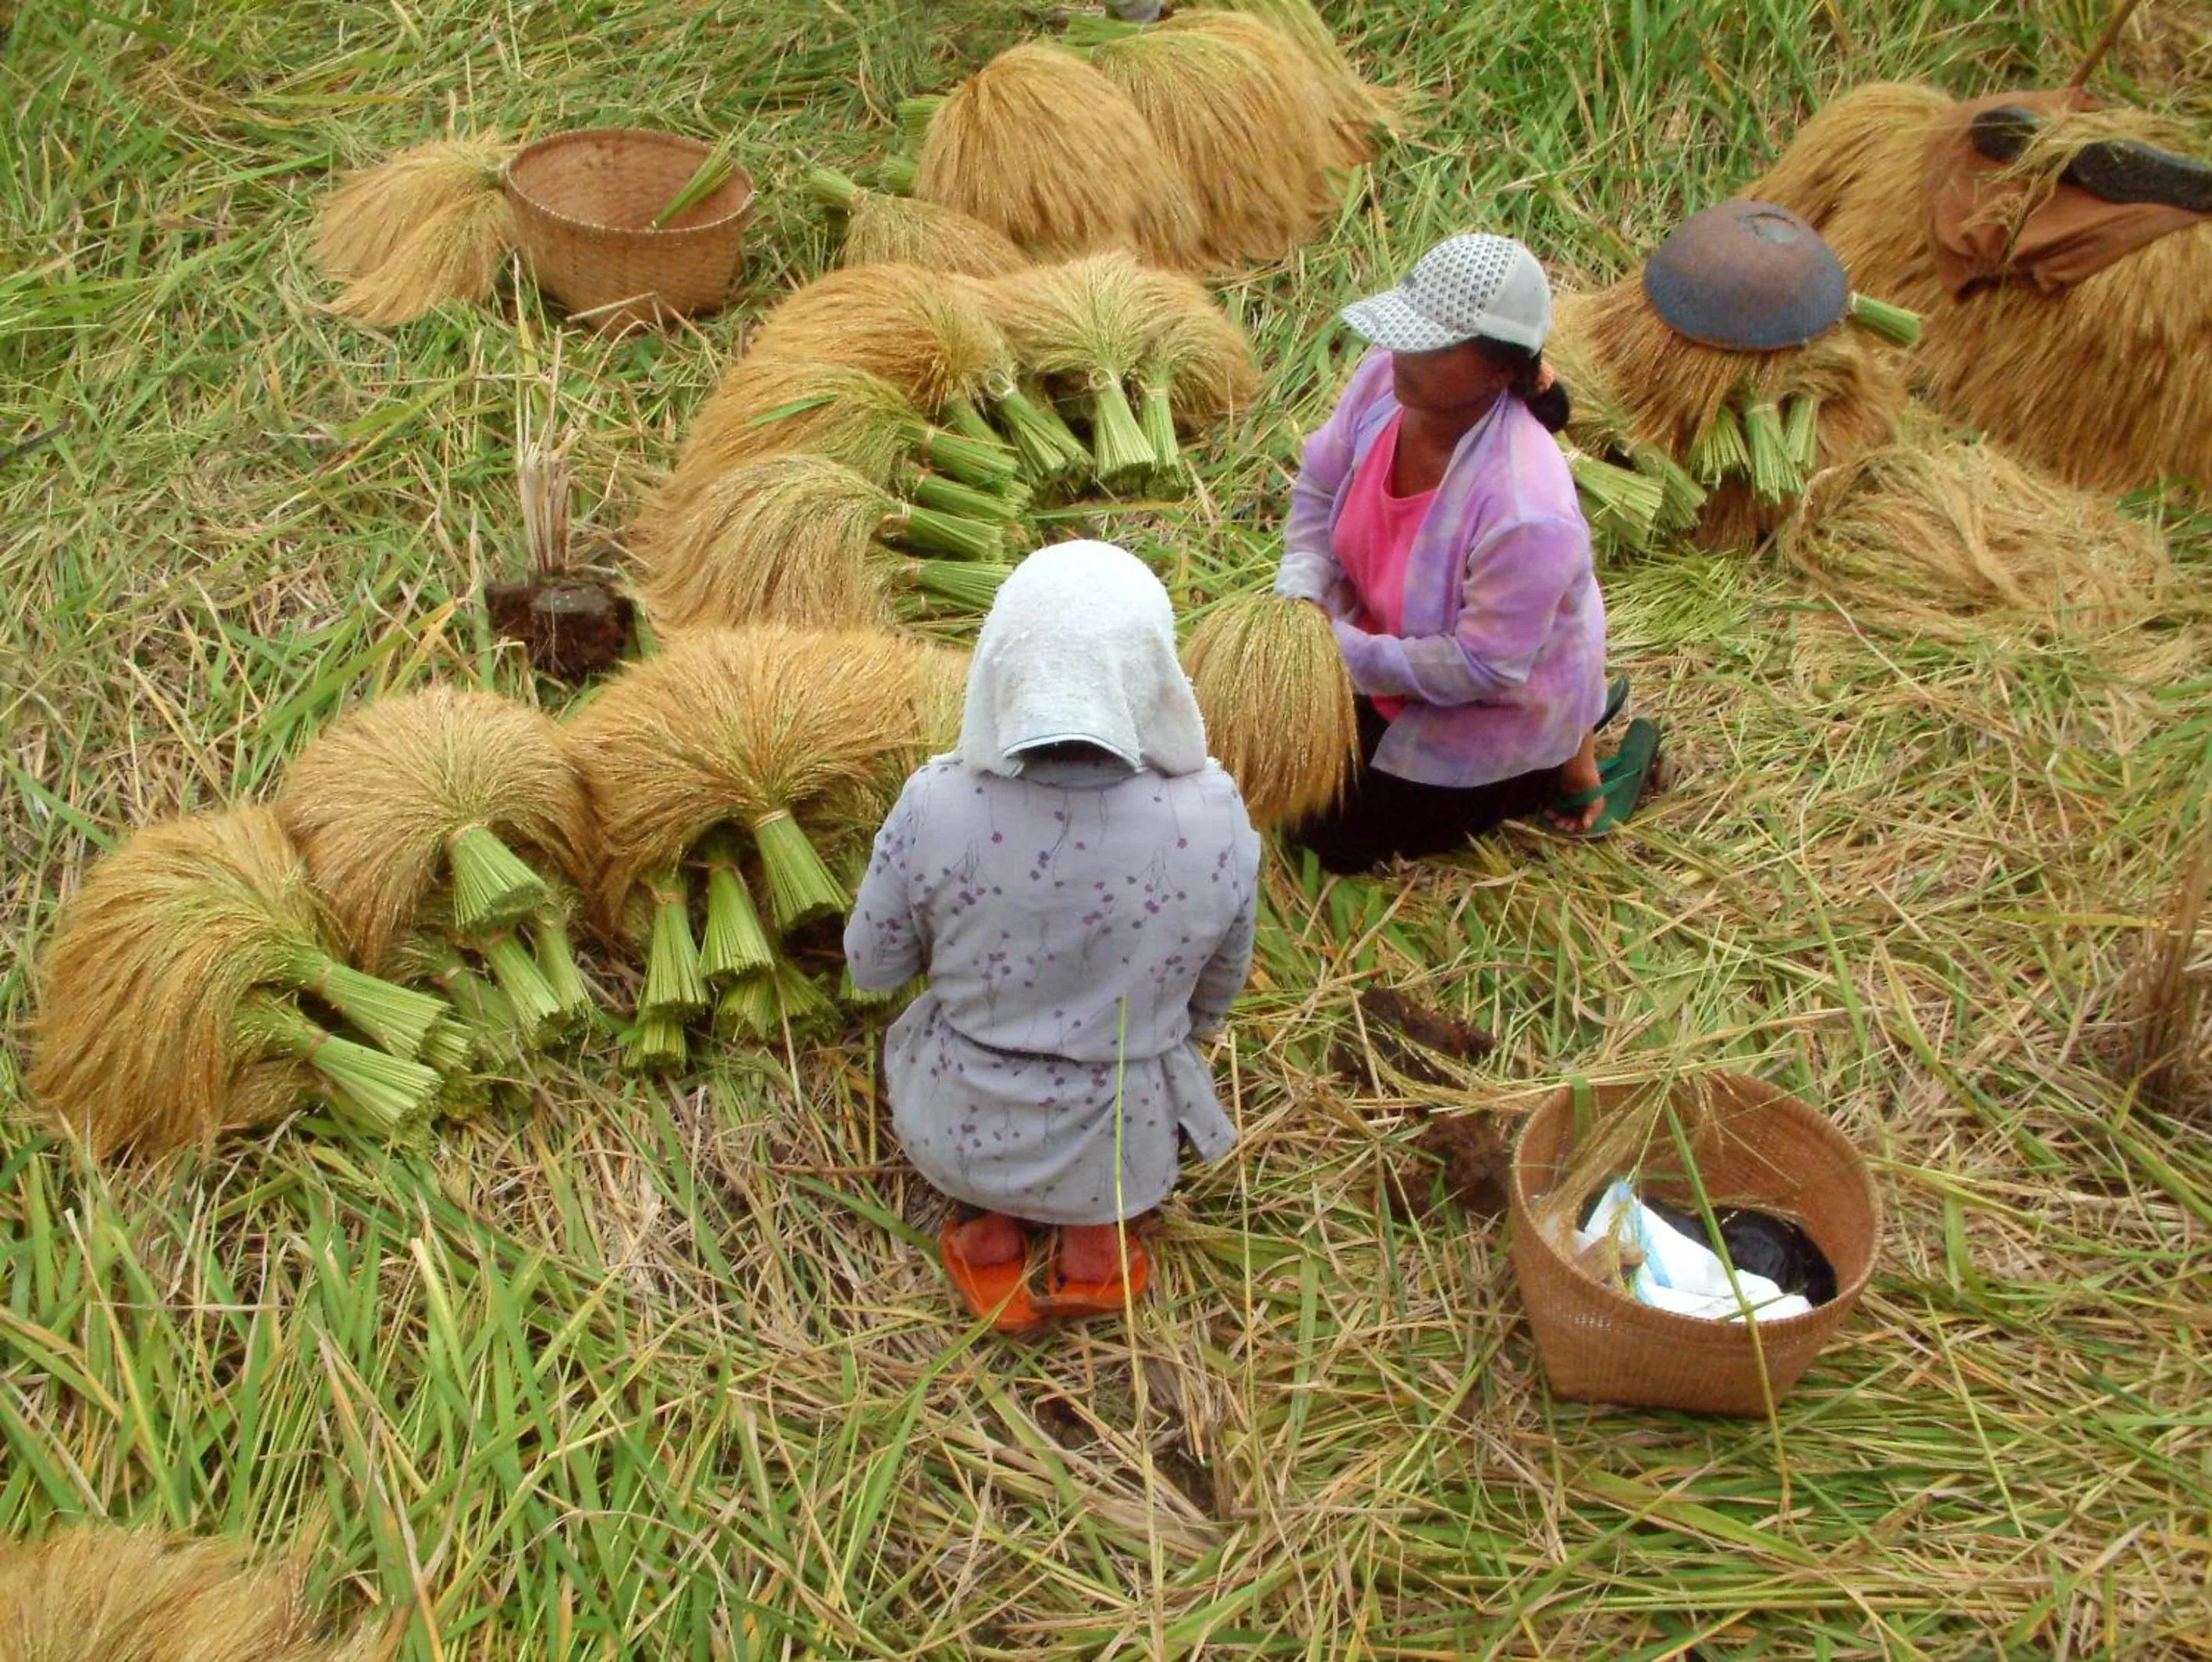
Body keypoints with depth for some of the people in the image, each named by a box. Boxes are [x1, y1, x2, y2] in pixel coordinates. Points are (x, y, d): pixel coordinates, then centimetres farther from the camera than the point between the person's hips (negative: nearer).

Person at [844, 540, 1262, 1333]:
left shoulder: (936, 807, -26)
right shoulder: (1215, 818, -24)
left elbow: (872, 965, -8)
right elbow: (1214, 998, -5)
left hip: (954, 1133, 0)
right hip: (1127, 1147, 1)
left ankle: (991, 1223, 17)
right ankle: (1096, 1229, 17)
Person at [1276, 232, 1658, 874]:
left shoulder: (1526, 513, -43)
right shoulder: (1387, 376, -23)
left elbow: (1482, 667, -33)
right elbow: (1320, 486, -6)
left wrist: (1344, 651, -30)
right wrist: (1300, 592, -19)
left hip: (1493, 711, -7)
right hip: (1395, 640, 7)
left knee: (1332, 837, 5)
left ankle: (1565, 759, 14)